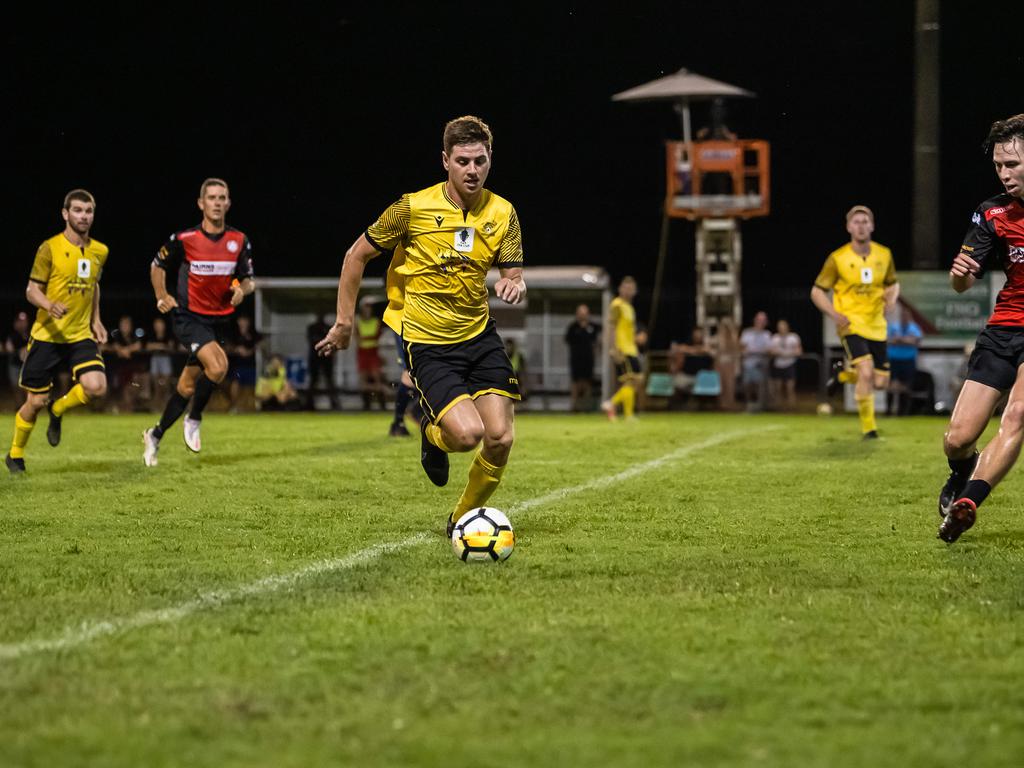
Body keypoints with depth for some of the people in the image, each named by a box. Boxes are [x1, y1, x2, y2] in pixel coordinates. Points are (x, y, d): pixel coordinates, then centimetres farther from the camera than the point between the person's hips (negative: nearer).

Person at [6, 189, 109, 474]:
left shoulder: (100, 251, 6)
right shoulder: (50, 248, -9)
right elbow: (32, 290, -7)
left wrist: (95, 321, 15)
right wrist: (49, 305, -27)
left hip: (81, 336, 3)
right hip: (47, 335, -3)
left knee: (96, 387, -20)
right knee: (35, 402, 1)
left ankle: (58, 410, 13)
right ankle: (15, 455, 26)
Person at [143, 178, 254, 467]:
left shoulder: (239, 241, 0)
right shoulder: (183, 239, -9)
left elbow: (248, 280, 10)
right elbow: (157, 266, 7)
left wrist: (243, 289, -12)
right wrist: (162, 296, -5)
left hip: (219, 321, 4)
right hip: (189, 317, -4)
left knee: (187, 387, 9)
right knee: (218, 366, -28)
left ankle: (156, 435, 29)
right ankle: (194, 420, -6)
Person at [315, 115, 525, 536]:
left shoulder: (502, 213, -1)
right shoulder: (414, 208, -12)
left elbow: (514, 275, 3)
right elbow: (357, 255, 0)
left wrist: (515, 285, -23)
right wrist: (344, 322, 1)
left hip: (481, 337, 4)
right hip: (428, 343, -4)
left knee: (500, 439, -8)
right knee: (467, 433, -22)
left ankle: (465, 518, 18)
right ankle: (432, 433, 17)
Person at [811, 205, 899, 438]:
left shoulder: (884, 255, 4)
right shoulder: (837, 258, -6)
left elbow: (893, 284, 19)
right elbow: (817, 292, 1)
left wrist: (892, 298, -5)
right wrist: (834, 314, -15)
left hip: (876, 325, 5)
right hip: (851, 323, -4)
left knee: (881, 382, 3)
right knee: (866, 371, -24)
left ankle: (845, 373, 34)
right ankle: (868, 427, -9)